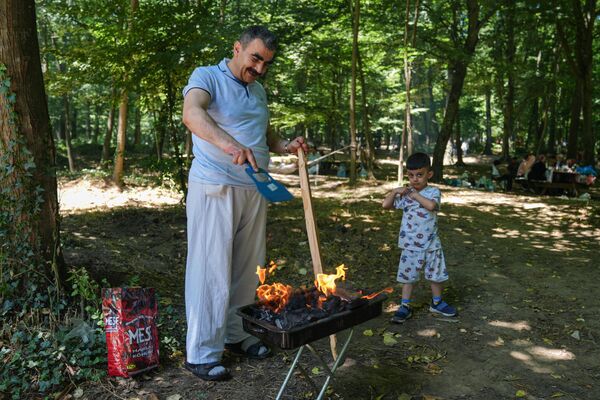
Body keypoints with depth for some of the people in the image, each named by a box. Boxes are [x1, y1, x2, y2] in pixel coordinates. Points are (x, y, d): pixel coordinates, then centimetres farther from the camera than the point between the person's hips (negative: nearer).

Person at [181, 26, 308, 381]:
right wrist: (228, 143, -41)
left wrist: (286, 146, 8)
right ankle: (202, 353, 10)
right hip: (216, 189, -7)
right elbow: (192, 114, -24)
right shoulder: (207, 77, -3)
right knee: (212, 271, -2)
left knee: (247, 269, 12)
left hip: (254, 190, 7)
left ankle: (234, 335, 29)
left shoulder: (259, 90, 19)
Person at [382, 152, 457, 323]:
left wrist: (415, 195, -20)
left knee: (436, 275, 15)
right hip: (410, 245, 1)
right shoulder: (404, 194, 0)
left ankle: (437, 303, 35)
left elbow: (431, 205, -28)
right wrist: (394, 191, -12)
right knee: (408, 276, 8)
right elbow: (386, 205, -1)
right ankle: (405, 307, 20)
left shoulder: (433, 192, -8)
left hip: (431, 244, -1)